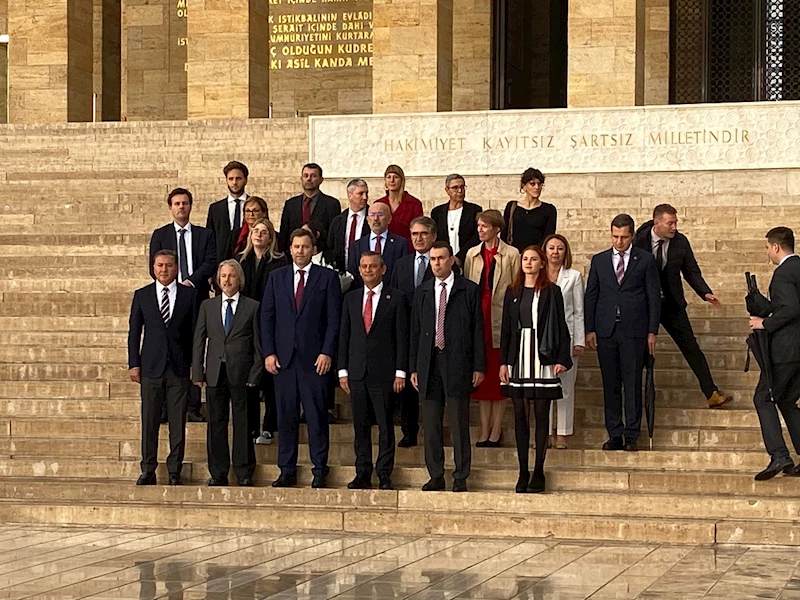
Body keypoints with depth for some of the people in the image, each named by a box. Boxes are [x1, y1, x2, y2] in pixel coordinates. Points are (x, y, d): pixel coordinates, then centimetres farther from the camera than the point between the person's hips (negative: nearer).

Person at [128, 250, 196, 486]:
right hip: (151, 368, 0)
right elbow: (134, 332, 9)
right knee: (149, 422, 2)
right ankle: (148, 471, 10)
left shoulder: (189, 295, 6)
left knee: (178, 423, 1)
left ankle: (174, 471, 8)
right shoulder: (142, 296, 8)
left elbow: (195, 331, 6)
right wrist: (133, 364, 2)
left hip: (180, 368, 0)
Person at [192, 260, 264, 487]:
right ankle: (218, 473, 12)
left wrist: (255, 374, -6)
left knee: (242, 423, 1)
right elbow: (199, 341, 10)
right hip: (215, 373, 3)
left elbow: (259, 344, 2)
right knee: (216, 423, 5)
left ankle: (244, 473, 8)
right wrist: (198, 373, 2)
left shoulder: (252, 307, 4)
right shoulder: (208, 306, 12)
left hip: (241, 373, -2)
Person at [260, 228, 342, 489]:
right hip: (283, 357, 3)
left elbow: (334, 318, 0)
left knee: (316, 415, -1)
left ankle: (320, 470, 5)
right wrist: (268, 352, 0)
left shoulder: (327, 277, 4)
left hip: (314, 357, -3)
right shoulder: (276, 277, 12)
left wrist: (327, 352, -9)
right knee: (286, 415, 4)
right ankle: (287, 471, 10)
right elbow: (266, 317, 10)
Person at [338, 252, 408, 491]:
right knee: (360, 425, 6)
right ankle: (363, 473, 11)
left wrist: (400, 372, -7)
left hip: (384, 372, -3)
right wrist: (343, 370, 6)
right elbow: (344, 335, 12)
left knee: (385, 426, -1)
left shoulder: (396, 298, 1)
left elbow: (402, 336, -1)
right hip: (357, 371, 4)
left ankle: (384, 475, 4)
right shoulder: (351, 298, 12)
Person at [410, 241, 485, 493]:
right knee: (431, 424, 6)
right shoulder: (422, 292, 13)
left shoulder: (469, 290, 2)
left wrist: (479, 366, -5)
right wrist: (413, 368, 8)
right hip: (429, 362, 4)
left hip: (458, 363, -4)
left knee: (459, 423, -2)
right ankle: (436, 476, 13)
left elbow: (478, 330, 0)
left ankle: (461, 478, 4)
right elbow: (415, 331, 13)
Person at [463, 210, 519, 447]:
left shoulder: (511, 254, -1)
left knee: (500, 376, 1)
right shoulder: (472, 254, 10)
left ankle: (495, 431, 6)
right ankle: (484, 431, 11)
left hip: (502, 321, -3)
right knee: (481, 376, 5)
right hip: (477, 318, 3)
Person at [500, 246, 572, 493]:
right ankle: (523, 471, 9)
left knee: (541, 414, 0)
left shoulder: (551, 292, 2)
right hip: (518, 358, 3)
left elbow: (560, 327, 0)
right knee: (520, 414, 4)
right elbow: (506, 329, 10)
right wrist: (503, 362, 3)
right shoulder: (512, 292, 10)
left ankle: (538, 472, 5)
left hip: (543, 358, -3)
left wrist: (562, 359, -9)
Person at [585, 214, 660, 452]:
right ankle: (615, 435, 9)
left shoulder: (645, 260, 4)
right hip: (606, 331, 2)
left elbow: (654, 296, 4)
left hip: (634, 331, -2)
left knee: (633, 385, -2)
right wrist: (589, 329, 4)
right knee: (610, 385, 4)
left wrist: (652, 332, -2)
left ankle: (631, 435, 3)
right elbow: (590, 296, 11)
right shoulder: (599, 260, 11)